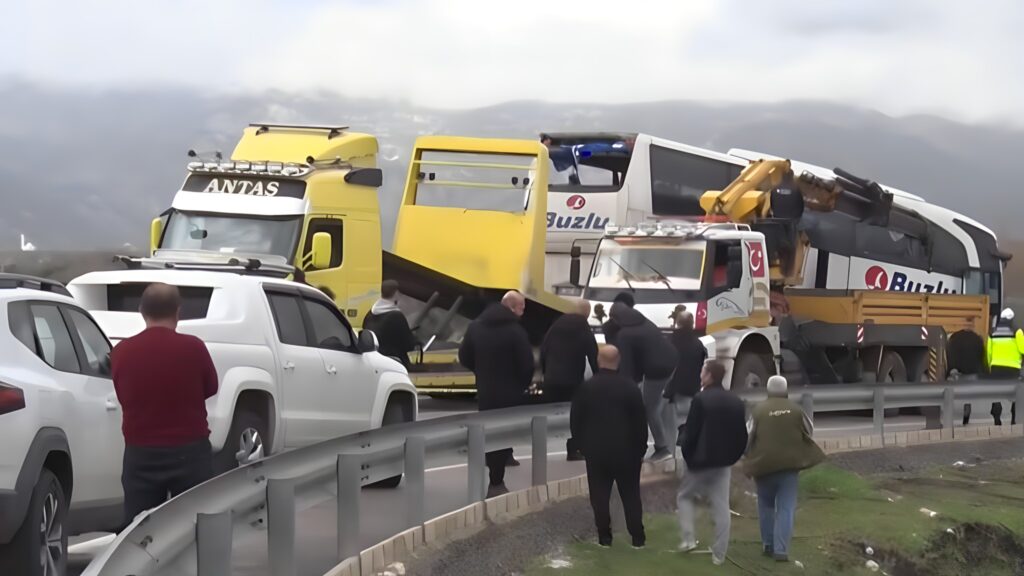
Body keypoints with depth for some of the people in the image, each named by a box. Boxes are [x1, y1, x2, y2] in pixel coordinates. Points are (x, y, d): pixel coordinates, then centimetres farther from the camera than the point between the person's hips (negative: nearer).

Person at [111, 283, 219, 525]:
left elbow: (123, 396, 10)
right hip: (189, 452, -2)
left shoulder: (121, 352, -4)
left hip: (141, 455, 2)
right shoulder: (192, 347, -10)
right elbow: (211, 388, 7)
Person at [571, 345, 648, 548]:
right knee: (631, 495, 8)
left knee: (600, 496, 6)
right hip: (626, 450, 0)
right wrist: (641, 449, 6)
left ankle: (605, 537, 6)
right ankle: (638, 538, 8)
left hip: (596, 451, 0)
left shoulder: (586, 388, -5)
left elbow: (575, 422, 0)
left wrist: (583, 445, 13)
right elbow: (640, 422, -4)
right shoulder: (630, 387, -8)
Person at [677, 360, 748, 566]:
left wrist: (687, 454, -3)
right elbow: (742, 436, 5)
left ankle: (689, 539, 5)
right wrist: (733, 456, 13)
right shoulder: (736, 402, 4)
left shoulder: (701, 399, -16)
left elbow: (691, 432, -17)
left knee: (684, 497, 17)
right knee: (721, 507, 7)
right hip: (723, 462, 5)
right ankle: (719, 554, 8)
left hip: (699, 460, -5)